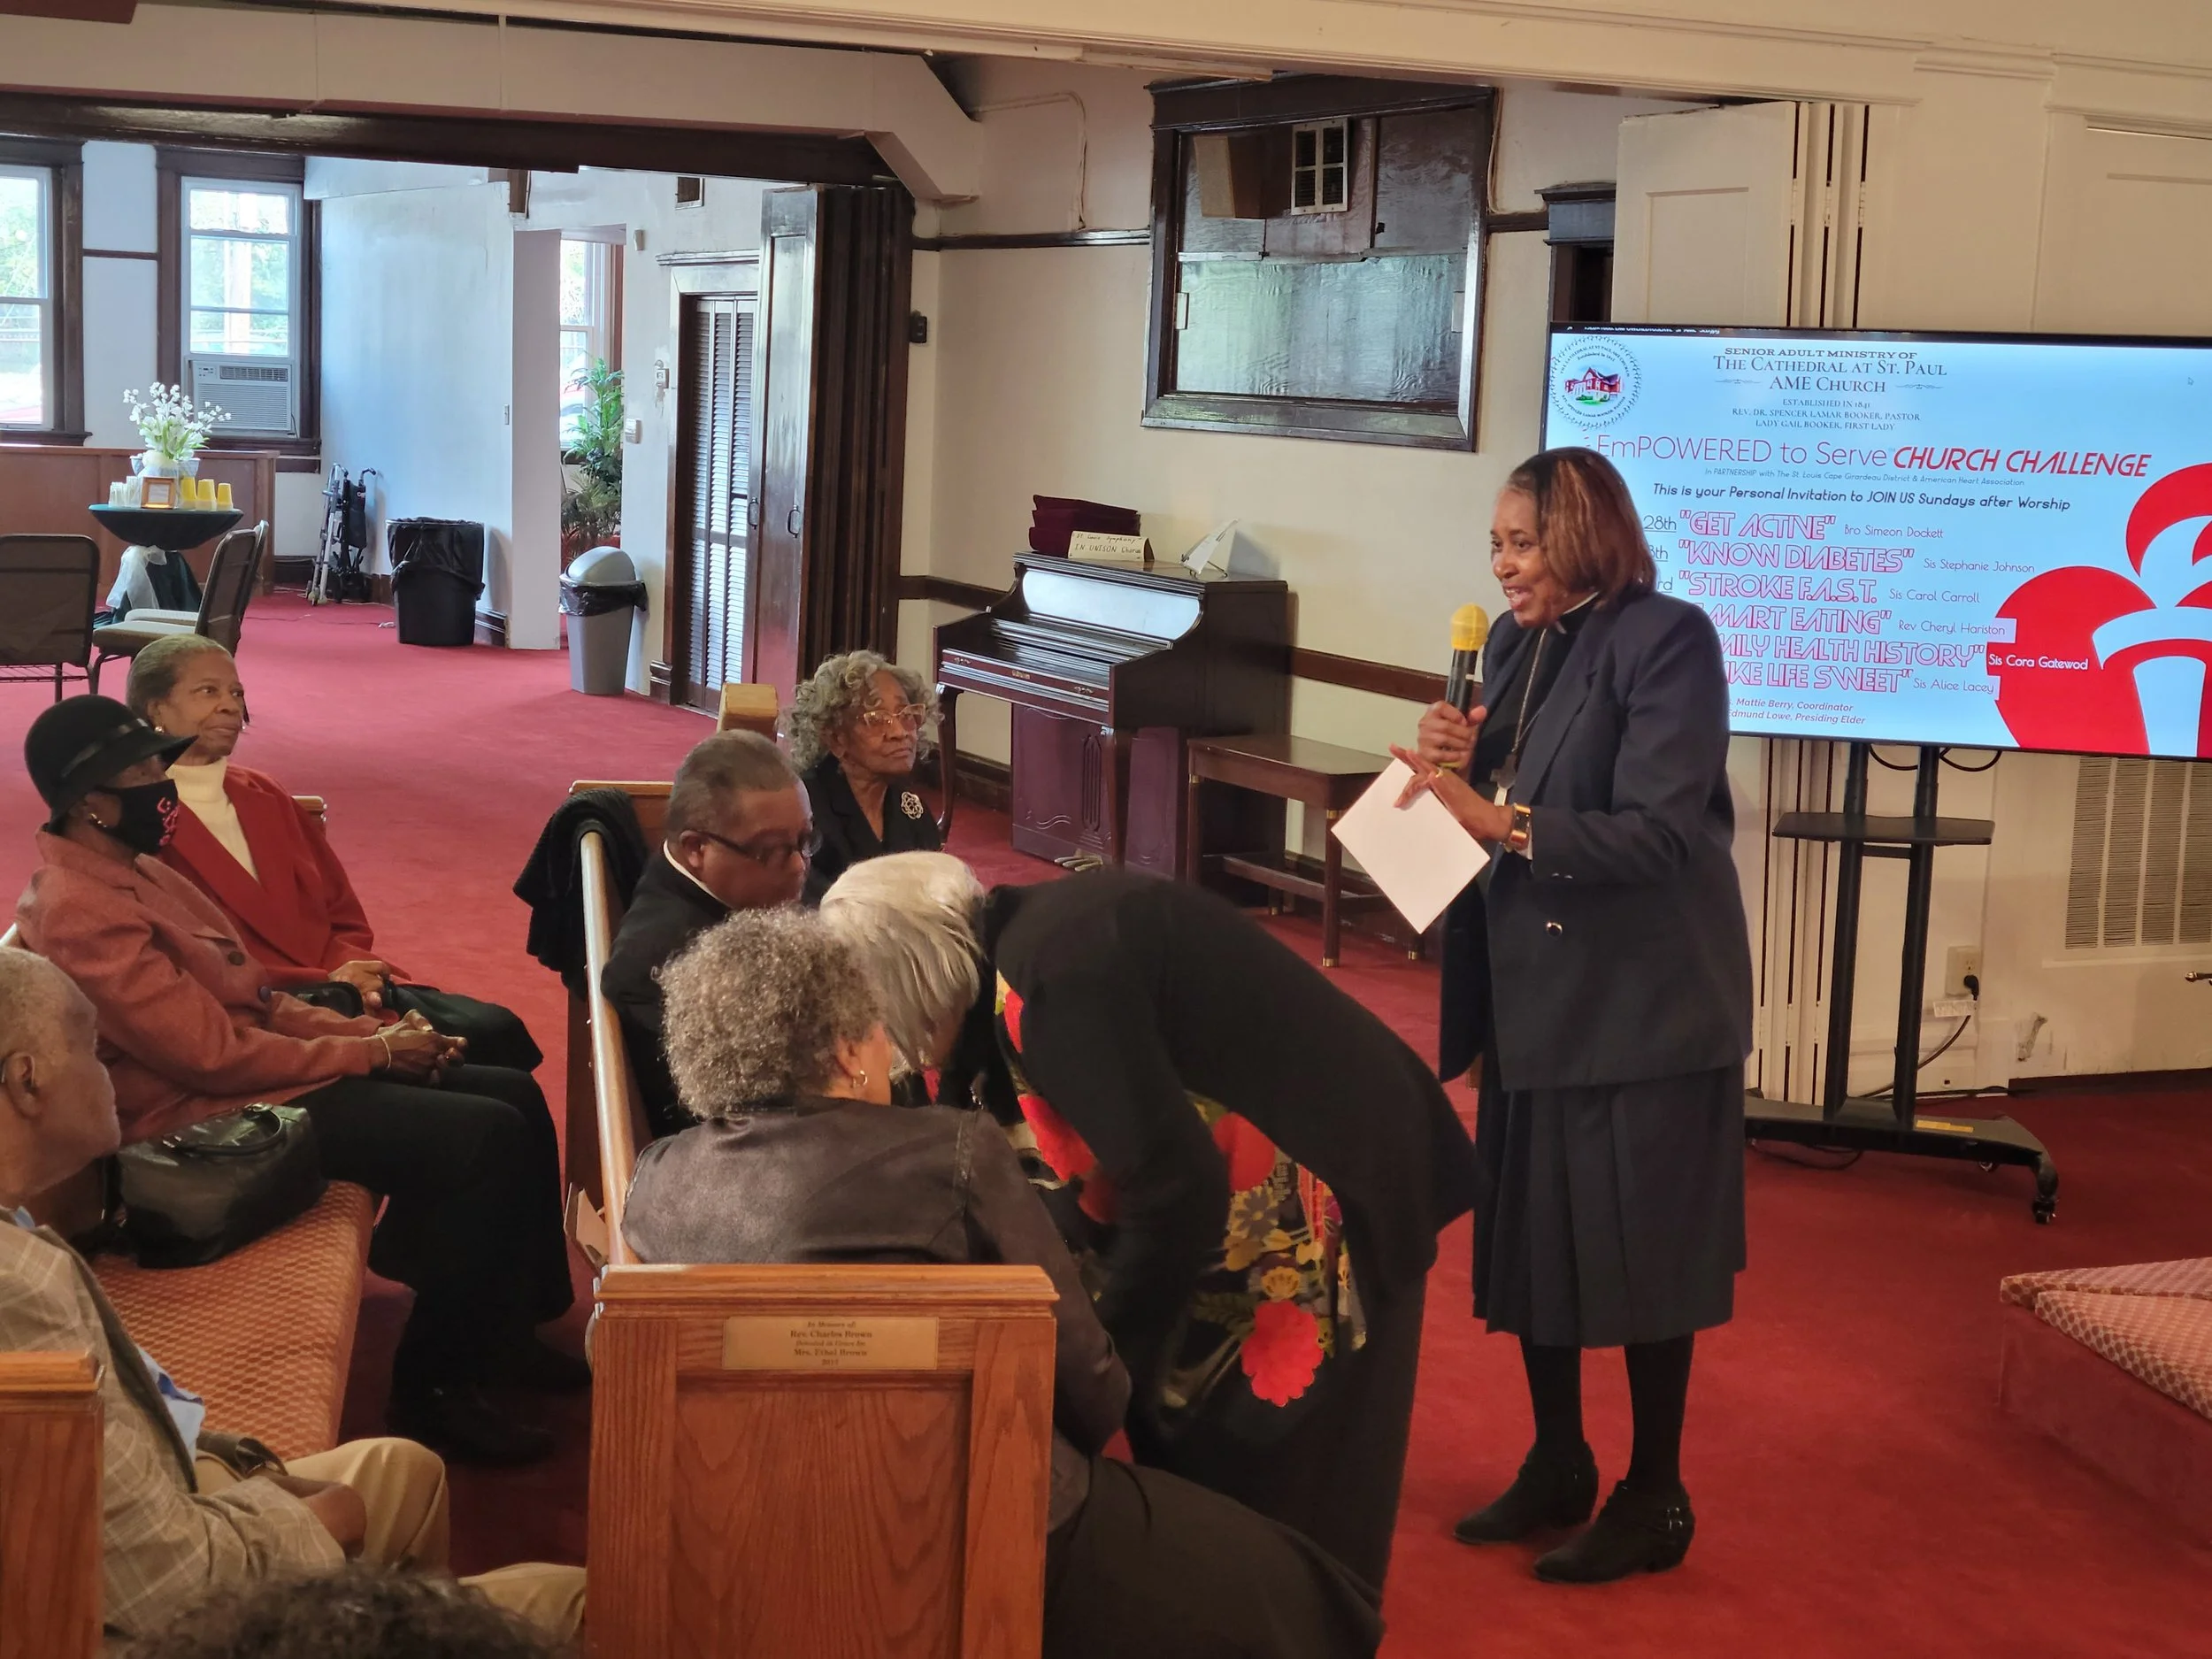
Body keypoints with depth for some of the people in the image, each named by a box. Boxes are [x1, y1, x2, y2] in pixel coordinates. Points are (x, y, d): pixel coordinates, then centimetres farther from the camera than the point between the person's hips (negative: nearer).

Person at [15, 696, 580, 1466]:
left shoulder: (130, 869, 12)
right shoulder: (81, 912, -21)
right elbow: (216, 1055, -23)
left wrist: (372, 1031, 1)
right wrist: (372, 1053, -13)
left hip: (261, 1065, 10)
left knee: (516, 1097, 4)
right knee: (484, 1137, -21)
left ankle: (507, 1330, 17)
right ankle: (432, 1388, -9)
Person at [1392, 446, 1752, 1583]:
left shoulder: (1666, 639, -15)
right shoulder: (1513, 643, 6)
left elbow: (1657, 834, -22)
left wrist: (1503, 821, -29)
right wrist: (1450, 763, -10)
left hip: (1640, 999, -7)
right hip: (1530, 988, 7)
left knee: (1638, 1248, 2)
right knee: (1526, 1229, 13)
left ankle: (1655, 1499, 16)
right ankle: (1557, 1467, 29)